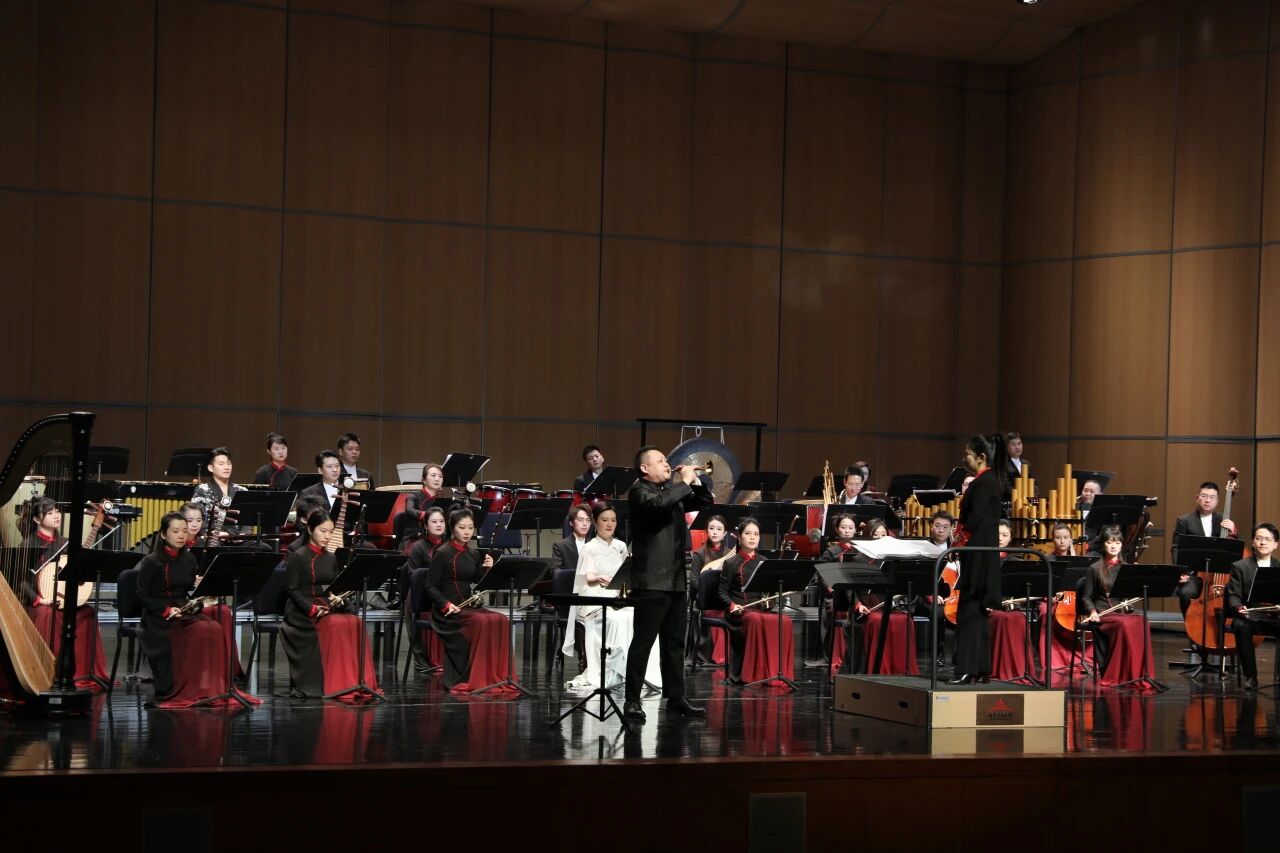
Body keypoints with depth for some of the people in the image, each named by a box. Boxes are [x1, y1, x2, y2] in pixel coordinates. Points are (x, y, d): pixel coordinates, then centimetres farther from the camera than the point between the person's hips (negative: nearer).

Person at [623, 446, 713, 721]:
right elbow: (659, 503, -28)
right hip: (652, 580, -8)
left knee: (674, 642, 12)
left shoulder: (672, 490, 17)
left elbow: (703, 503, 23)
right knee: (643, 642, -7)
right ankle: (632, 701, -5)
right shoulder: (640, 492, -7)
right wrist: (685, 482, -17)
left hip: (676, 579, 8)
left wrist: (695, 481, 7)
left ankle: (675, 697, 17)